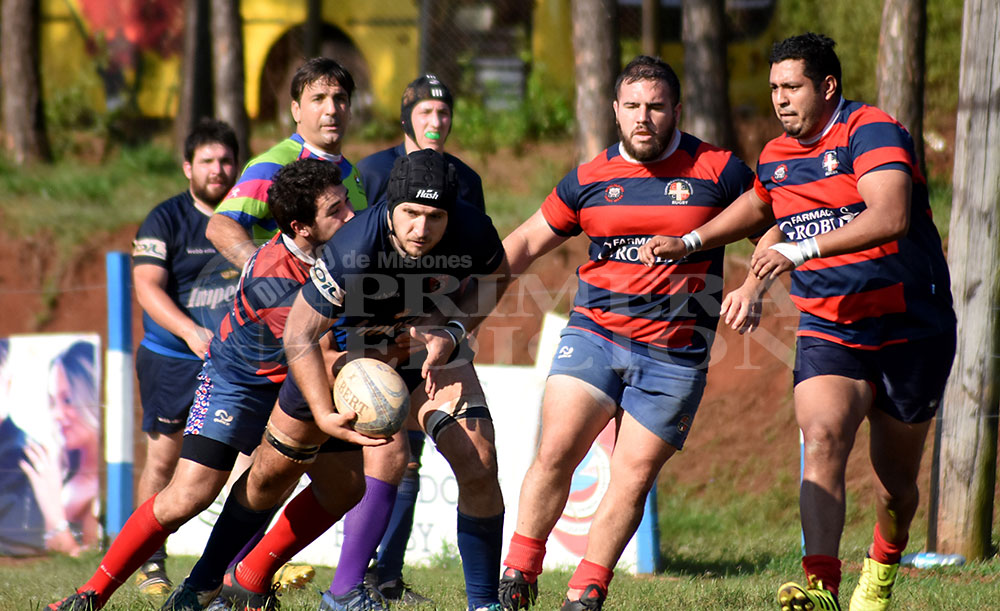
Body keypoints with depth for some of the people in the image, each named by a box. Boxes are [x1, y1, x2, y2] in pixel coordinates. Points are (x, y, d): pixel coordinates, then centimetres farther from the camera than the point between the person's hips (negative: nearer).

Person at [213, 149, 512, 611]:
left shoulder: (472, 232, -25)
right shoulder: (352, 251, -35)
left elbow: (496, 278, 0)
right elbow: (298, 335, -28)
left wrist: (452, 332, -16)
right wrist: (327, 417, -35)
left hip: (434, 348, 4)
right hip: (363, 352, -4)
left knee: (479, 465, -11)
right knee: (389, 451, -27)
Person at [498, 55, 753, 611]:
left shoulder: (717, 171, -1)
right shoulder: (589, 180, 6)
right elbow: (526, 243, 17)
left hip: (675, 356, -1)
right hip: (595, 334, 1)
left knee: (632, 480, -5)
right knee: (556, 452, -14)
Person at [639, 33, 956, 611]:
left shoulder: (871, 131, -15)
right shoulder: (776, 156, 7)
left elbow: (890, 217, -32)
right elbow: (759, 205, 31)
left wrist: (800, 250, -37)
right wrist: (690, 242, 20)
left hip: (911, 331, -4)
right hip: (828, 333, 4)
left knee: (896, 472, 8)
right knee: (823, 439, -23)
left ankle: (885, 560, 40)